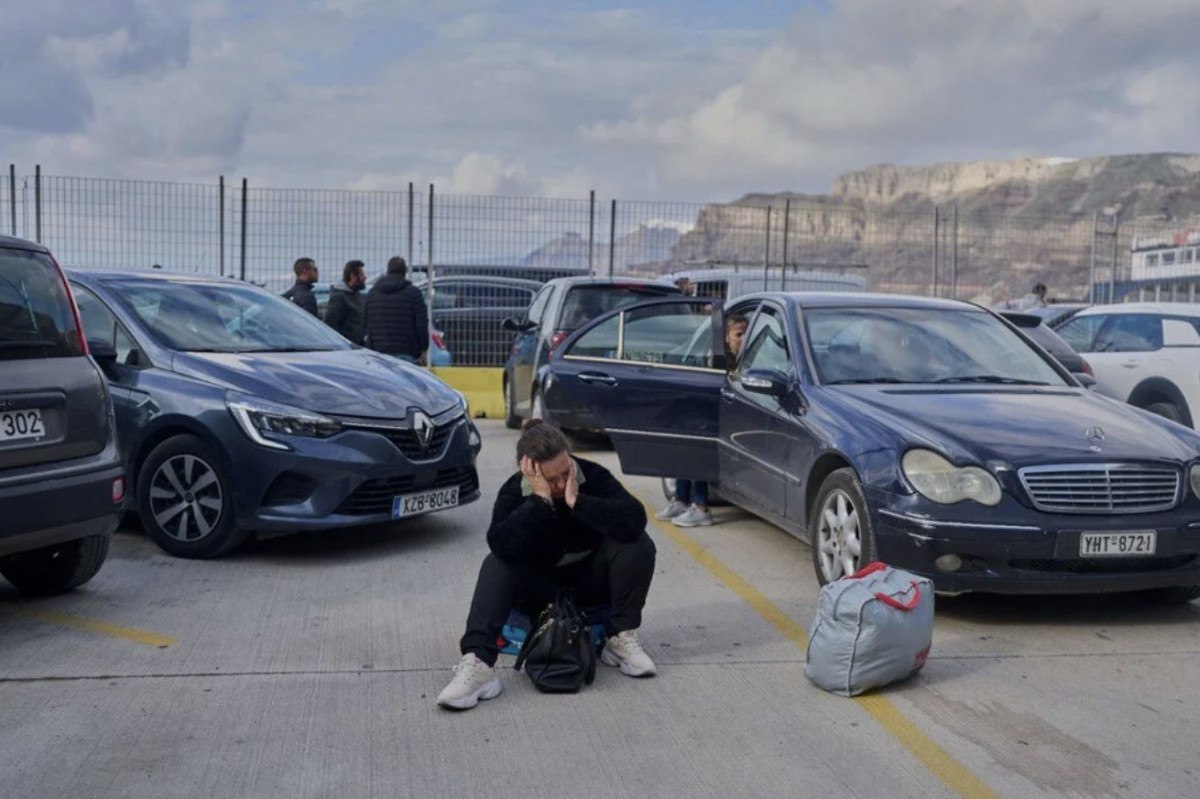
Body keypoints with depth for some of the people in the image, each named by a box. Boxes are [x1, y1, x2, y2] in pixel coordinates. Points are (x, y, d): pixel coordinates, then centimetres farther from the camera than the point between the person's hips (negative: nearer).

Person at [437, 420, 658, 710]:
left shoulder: (593, 476, -19)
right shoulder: (514, 492, -19)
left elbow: (634, 520, -36)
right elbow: (502, 546, -38)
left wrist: (577, 500, -40)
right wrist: (540, 499, -42)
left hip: (590, 579, 1)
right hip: (538, 587, 0)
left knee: (638, 544, -25)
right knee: (496, 564, -30)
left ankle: (622, 639, -16)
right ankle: (477, 663, -44)